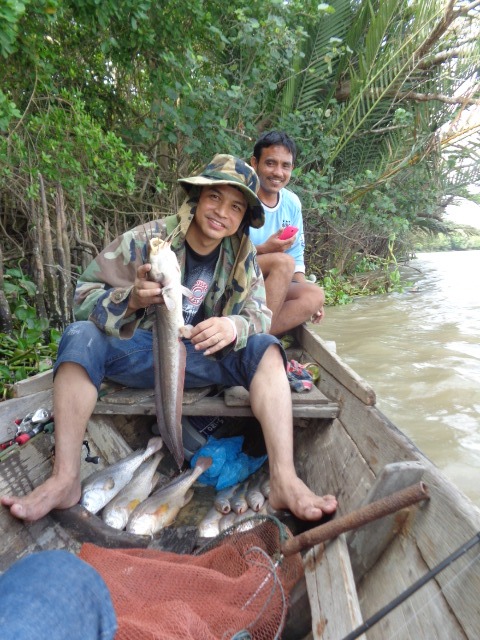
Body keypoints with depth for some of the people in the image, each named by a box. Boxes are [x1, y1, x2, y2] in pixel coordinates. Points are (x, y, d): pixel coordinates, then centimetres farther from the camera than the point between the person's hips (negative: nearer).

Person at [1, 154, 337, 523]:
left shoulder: (243, 256, -4)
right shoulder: (147, 239, -13)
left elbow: (260, 314, -9)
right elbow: (85, 293, -13)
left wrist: (234, 325, -34)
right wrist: (131, 298, -35)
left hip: (201, 358, 2)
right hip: (138, 352, -1)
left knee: (264, 348, -22)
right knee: (81, 336, -27)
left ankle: (284, 479, -29)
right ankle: (65, 479, -28)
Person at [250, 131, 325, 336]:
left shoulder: (292, 203, 7)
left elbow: (296, 259, 11)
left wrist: (307, 297, -2)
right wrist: (264, 250, -26)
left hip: (269, 287, 6)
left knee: (315, 295, -18)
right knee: (282, 261, -28)